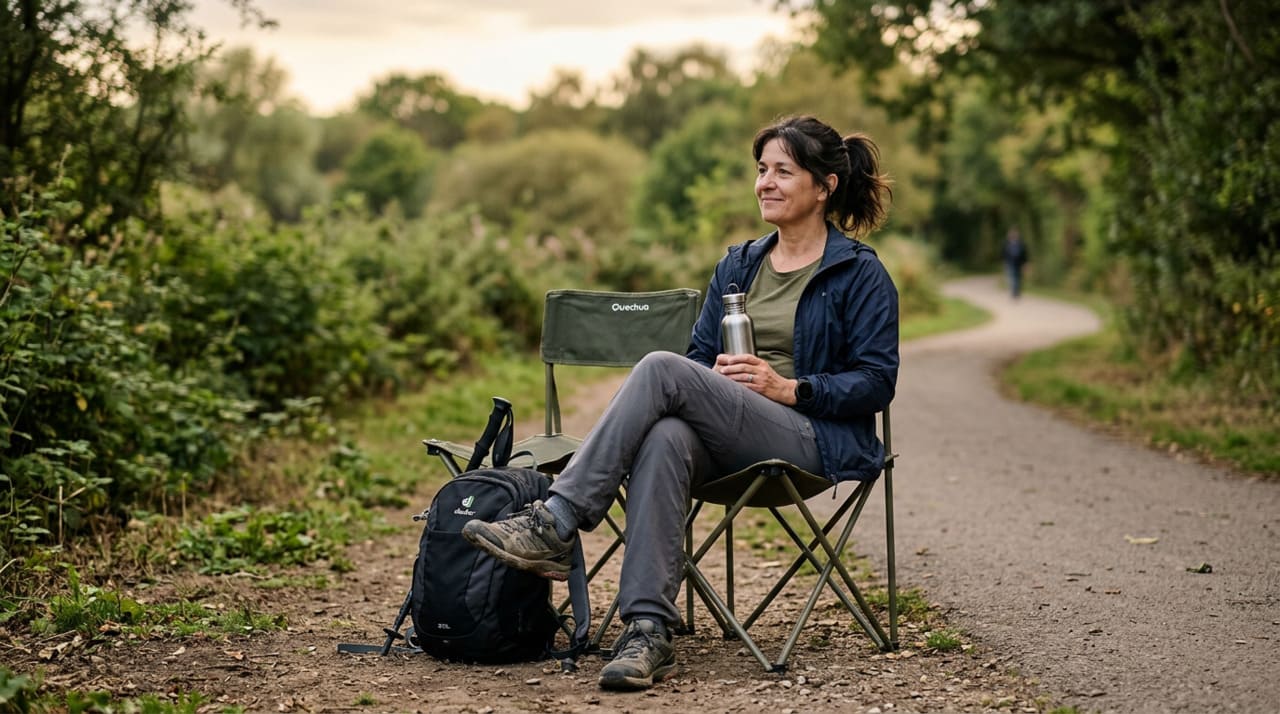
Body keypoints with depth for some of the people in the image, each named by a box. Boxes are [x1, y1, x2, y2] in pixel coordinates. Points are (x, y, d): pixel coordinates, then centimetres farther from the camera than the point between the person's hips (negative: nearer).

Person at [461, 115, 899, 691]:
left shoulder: (861, 274, 3)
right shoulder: (737, 266, 20)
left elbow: (877, 382, -3)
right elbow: (701, 356, 18)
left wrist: (789, 387, -15)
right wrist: (715, 379, -6)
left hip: (816, 438, -5)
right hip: (729, 440, 5)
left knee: (660, 369, -28)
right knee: (665, 439, -36)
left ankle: (555, 526, -31)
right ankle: (648, 632, -42)